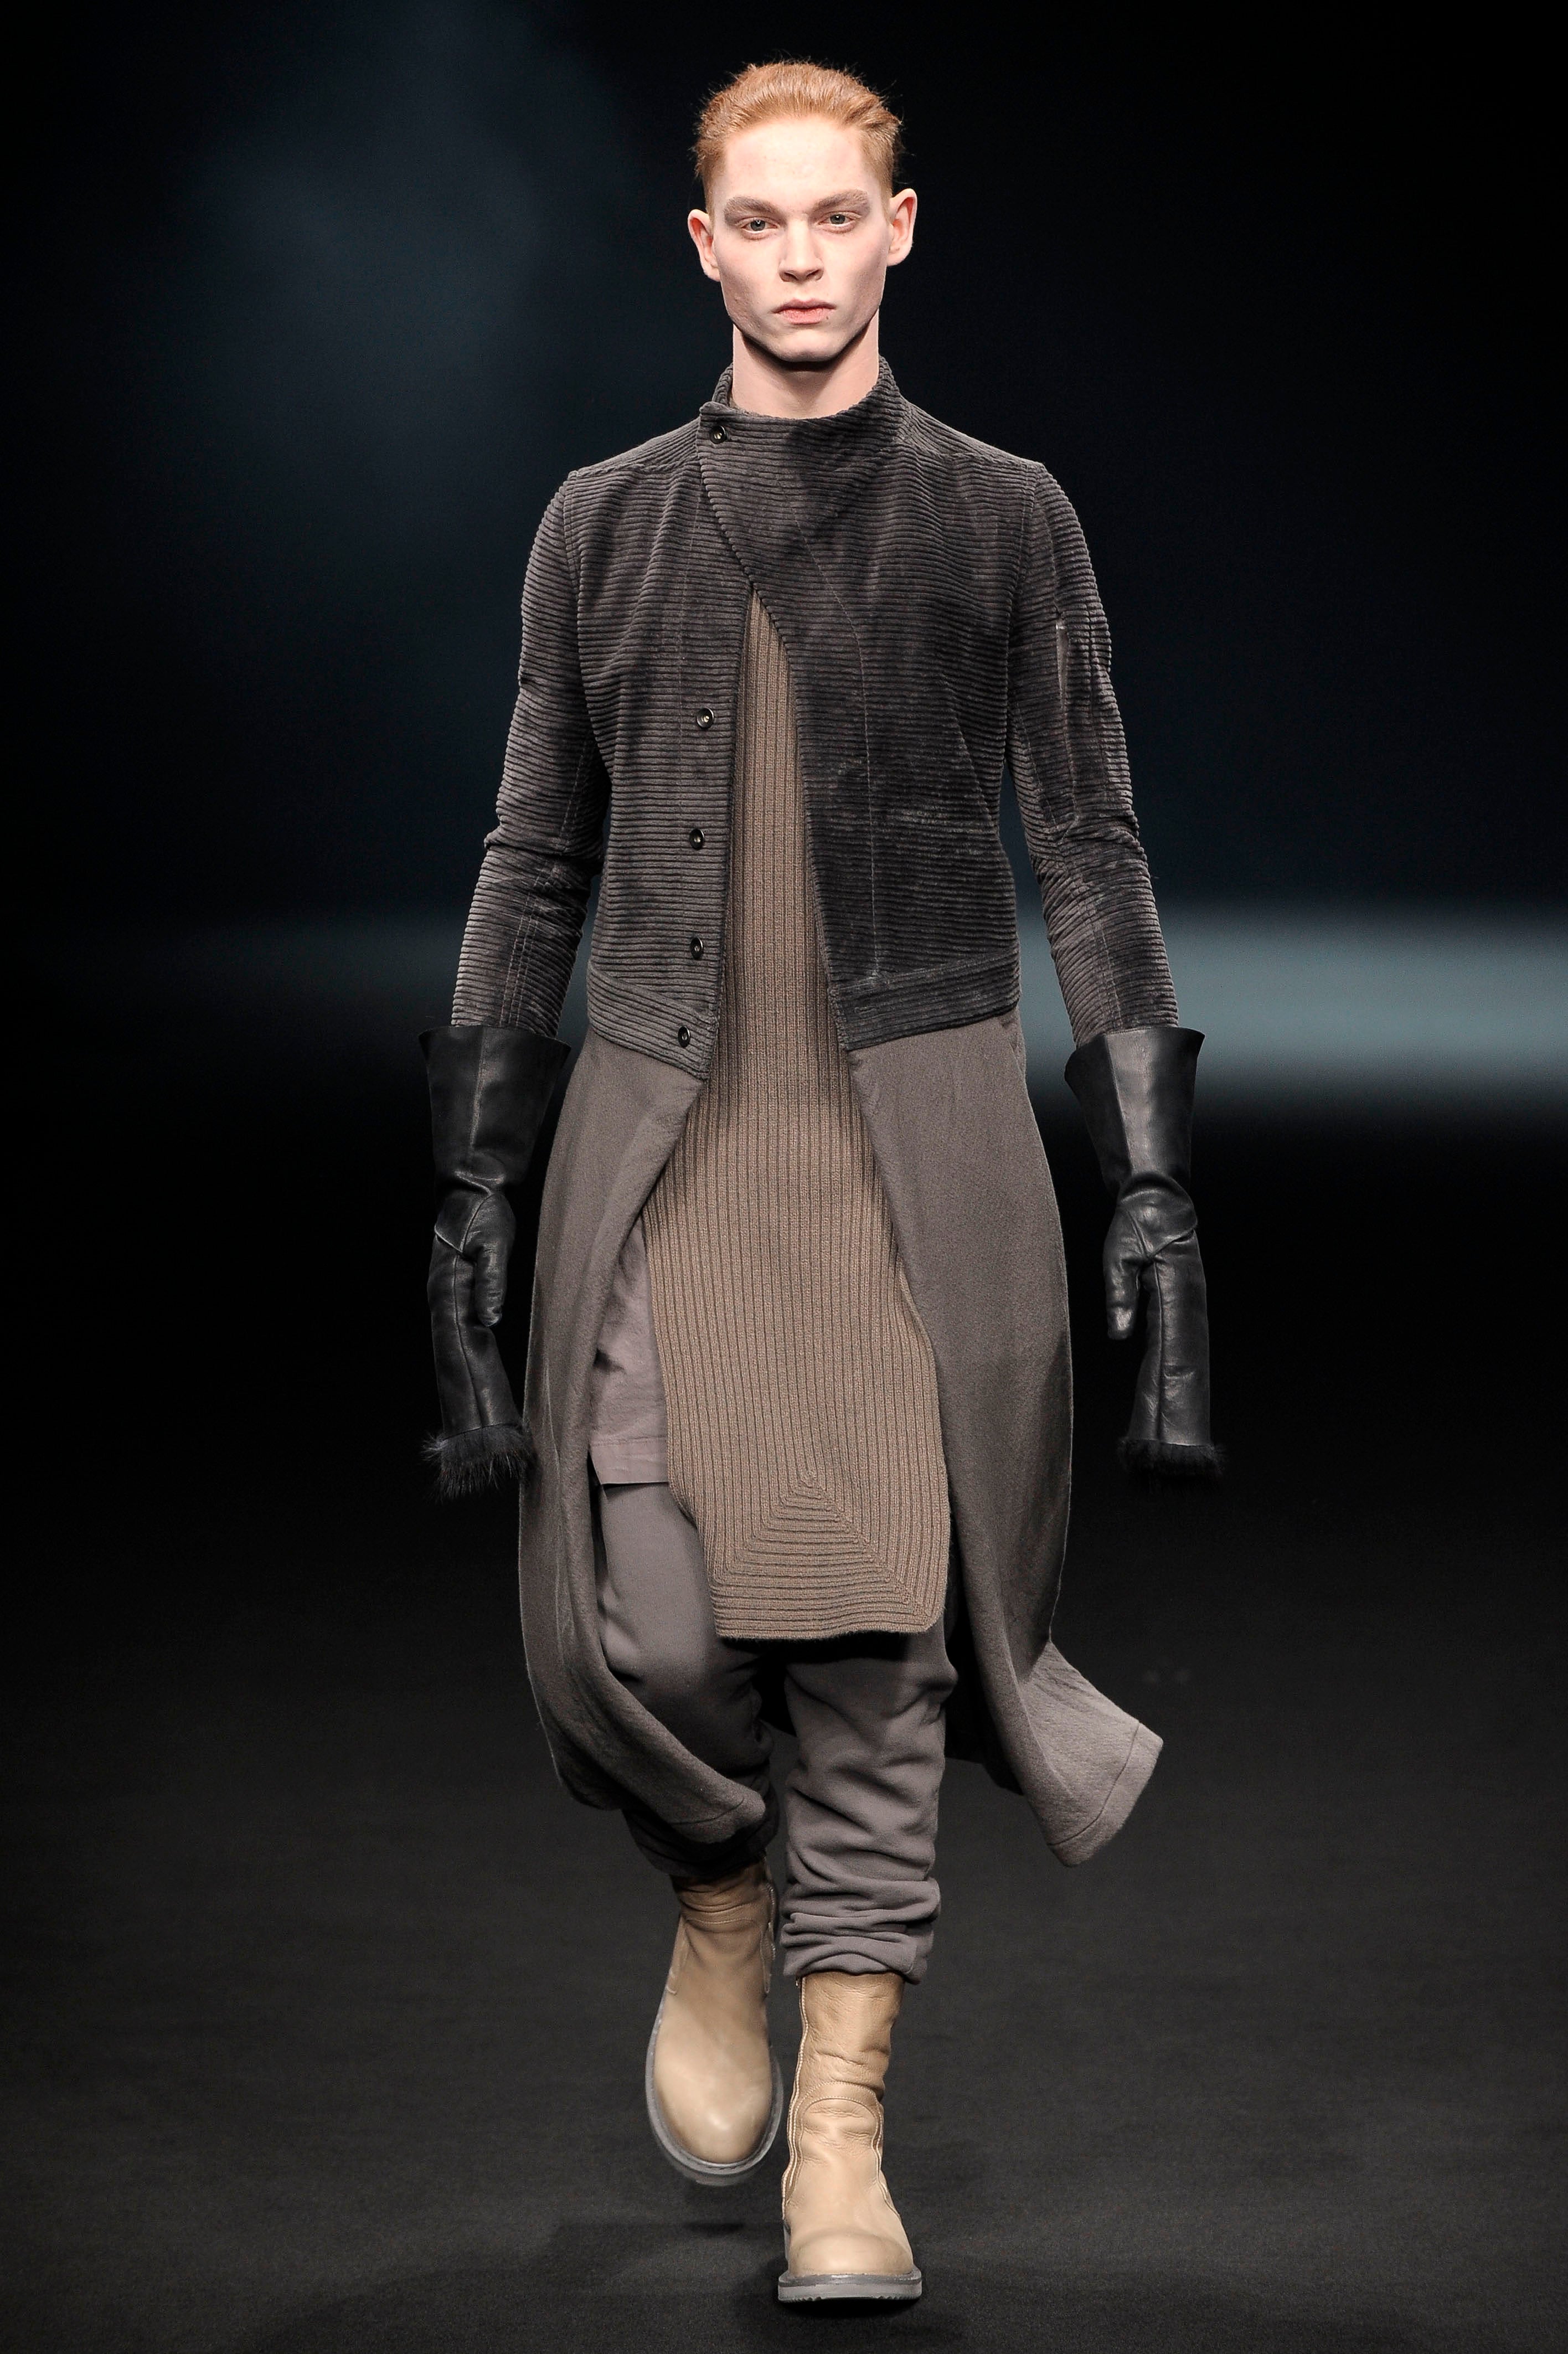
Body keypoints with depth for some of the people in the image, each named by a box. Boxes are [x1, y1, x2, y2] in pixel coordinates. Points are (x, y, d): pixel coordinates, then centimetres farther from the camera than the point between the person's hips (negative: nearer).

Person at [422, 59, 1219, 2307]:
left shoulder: (1003, 522, 6)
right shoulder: (605, 524, 10)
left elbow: (1091, 851, 5)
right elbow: (536, 862, 12)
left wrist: (1156, 1186, -2)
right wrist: (474, 1184, 7)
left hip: (917, 1126, -1)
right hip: (666, 1125, 1)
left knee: (876, 1633, -6)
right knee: (650, 1627, -11)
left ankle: (841, 2144, 4)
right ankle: (725, 1903, 23)